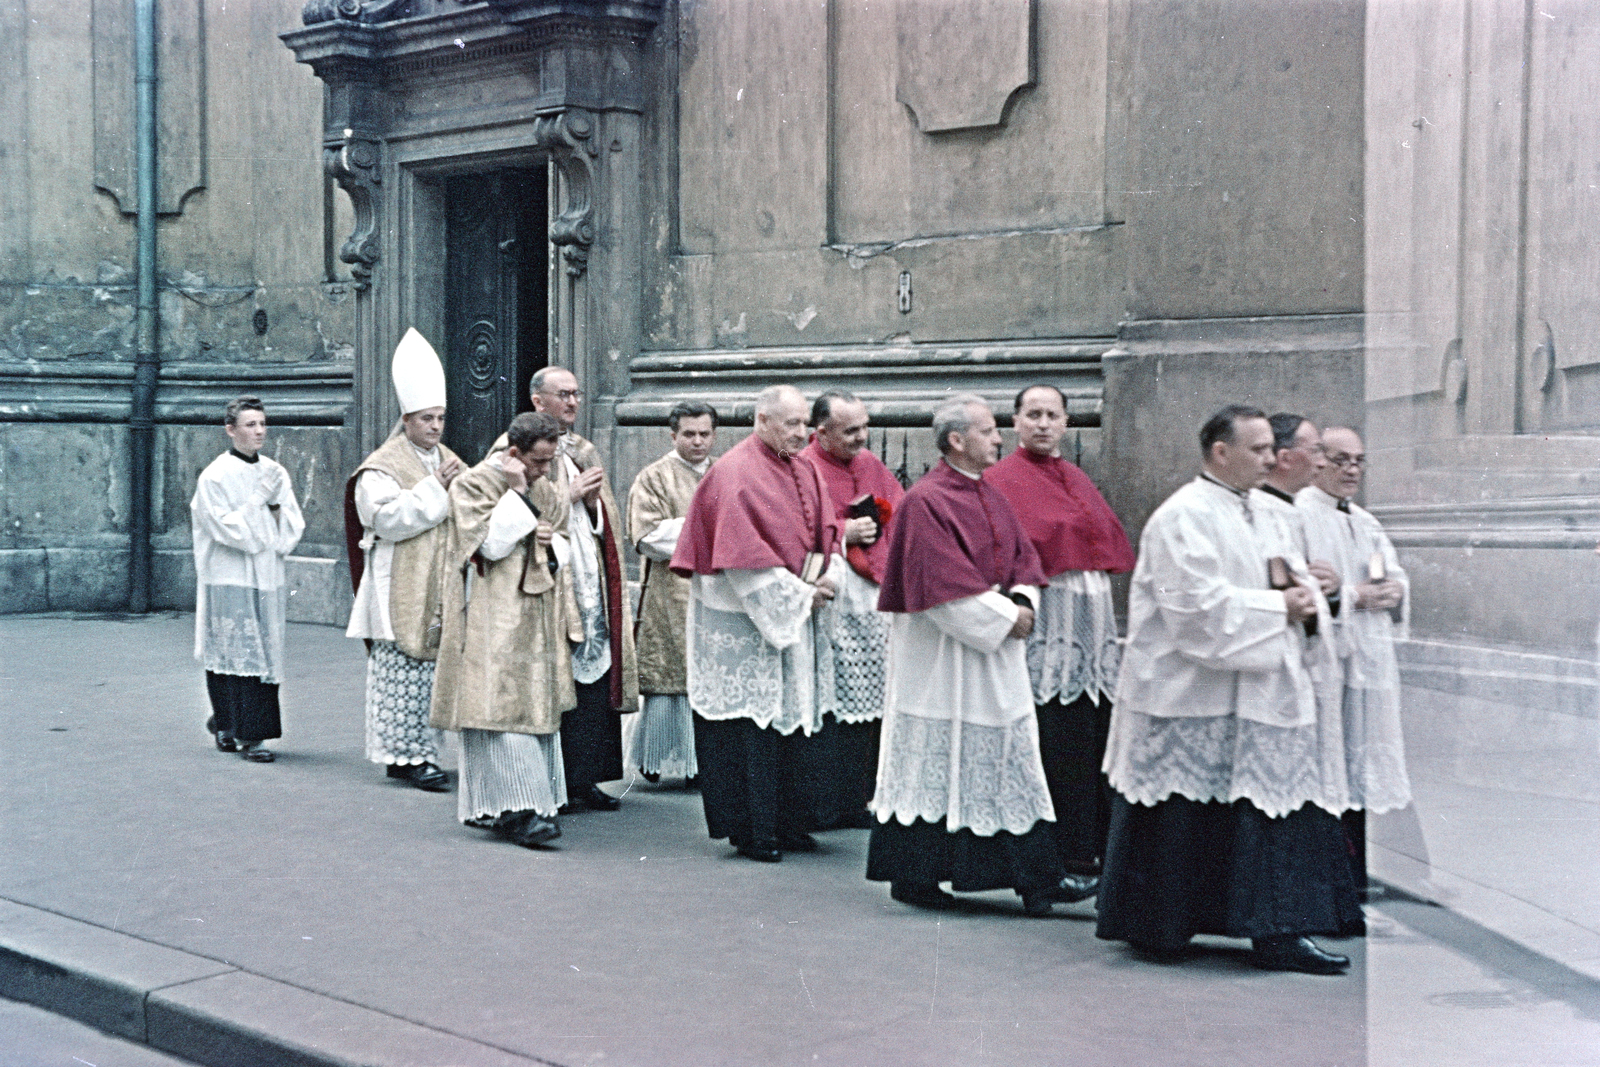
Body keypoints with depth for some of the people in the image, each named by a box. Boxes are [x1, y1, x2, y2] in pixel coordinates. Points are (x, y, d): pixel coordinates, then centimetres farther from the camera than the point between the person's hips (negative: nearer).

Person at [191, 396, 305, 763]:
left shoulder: (275, 473, 10)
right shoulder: (215, 476, -7)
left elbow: (293, 527, 9)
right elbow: (229, 530, -14)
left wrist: (276, 506, -9)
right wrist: (260, 498, -14)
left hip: (267, 579, 6)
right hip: (229, 579, -6)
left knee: (262, 655, 7)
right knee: (239, 654, -8)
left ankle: (223, 721, 26)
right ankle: (248, 735, -3)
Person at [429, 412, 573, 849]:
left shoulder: (543, 489, 14)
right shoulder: (472, 484, -7)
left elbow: (563, 542, 22)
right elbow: (489, 543, -16)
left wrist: (550, 543, -1)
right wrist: (517, 493, -15)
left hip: (535, 622, 8)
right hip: (492, 621, -8)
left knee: (539, 707, 7)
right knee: (503, 709, -13)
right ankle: (517, 810, -15)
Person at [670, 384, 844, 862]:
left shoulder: (804, 469, 11)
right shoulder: (733, 473, -13)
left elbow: (827, 528, 14)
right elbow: (742, 553, -18)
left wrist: (830, 576, -6)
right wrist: (797, 593, -15)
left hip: (798, 616, 8)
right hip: (747, 621, -8)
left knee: (791, 715, 10)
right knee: (751, 722, -4)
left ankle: (787, 823, 18)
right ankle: (751, 830, 3)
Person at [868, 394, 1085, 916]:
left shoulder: (992, 497, 13)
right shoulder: (925, 501, -14)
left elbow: (1023, 556, 14)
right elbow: (943, 581, -19)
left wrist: (1022, 601, -6)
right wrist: (1003, 615, -16)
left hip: (995, 648, 8)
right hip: (941, 653, -8)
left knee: (1012, 756, 6)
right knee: (934, 760, 1)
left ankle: (1035, 877, 10)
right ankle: (912, 877, 12)